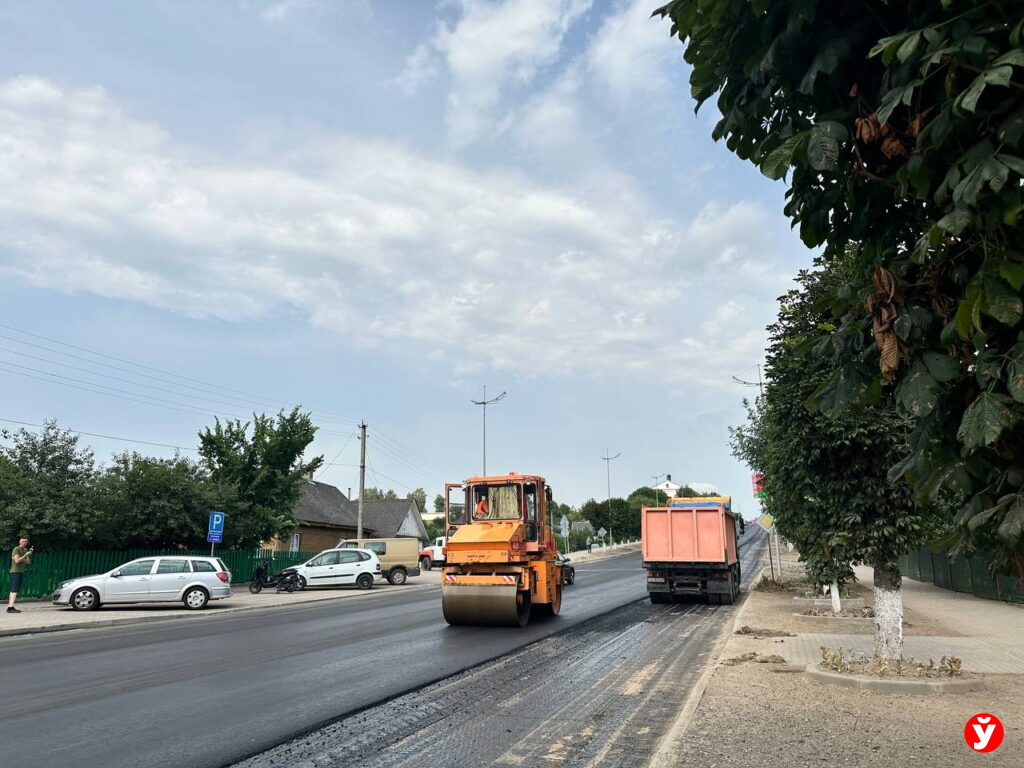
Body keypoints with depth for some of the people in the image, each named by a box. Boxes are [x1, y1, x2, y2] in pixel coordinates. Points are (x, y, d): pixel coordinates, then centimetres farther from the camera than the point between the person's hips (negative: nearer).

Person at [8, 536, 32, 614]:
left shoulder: (25, 550, 16)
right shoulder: (16, 549, -8)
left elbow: (28, 561, 10)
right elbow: (17, 560, -18)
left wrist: (21, 559, -8)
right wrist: (25, 555, -17)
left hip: (21, 572, 8)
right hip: (15, 572, -8)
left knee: (13, 590, 8)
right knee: (15, 590, -15)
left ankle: (9, 607, 10)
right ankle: (11, 607, -21)